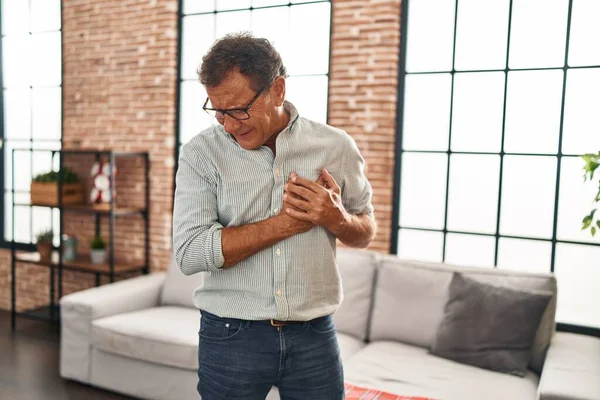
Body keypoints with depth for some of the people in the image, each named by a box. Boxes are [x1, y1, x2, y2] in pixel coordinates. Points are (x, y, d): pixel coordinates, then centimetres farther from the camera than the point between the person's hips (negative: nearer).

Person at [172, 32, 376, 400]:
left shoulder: (336, 147, -2)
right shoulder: (201, 153, -7)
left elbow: (366, 231, 9)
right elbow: (189, 253, -16)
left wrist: (337, 219, -14)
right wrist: (286, 221, -18)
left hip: (314, 337, 2)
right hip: (230, 337, -1)